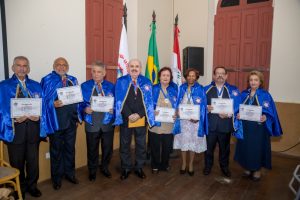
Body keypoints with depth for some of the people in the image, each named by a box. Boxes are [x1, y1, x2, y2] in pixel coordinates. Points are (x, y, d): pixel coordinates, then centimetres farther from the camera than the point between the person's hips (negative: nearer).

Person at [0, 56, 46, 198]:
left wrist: (38, 116, -14)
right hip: (15, 128, -2)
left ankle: (32, 186, 33)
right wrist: (13, 119, -18)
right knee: (17, 162, 12)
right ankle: (19, 189, 31)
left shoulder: (36, 86, 8)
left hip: (33, 127, 2)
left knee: (33, 160, 13)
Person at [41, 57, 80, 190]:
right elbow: (43, 100, -6)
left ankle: (70, 173, 32)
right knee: (56, 150, 9)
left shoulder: (73, 80, 10)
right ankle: (56, 177, 25)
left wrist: (77, 115, 2)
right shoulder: (47, 80, -2)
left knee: (70, 148, 15)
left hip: (71, 120, 4)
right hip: (55, 121, -4)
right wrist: (53, 104, -25)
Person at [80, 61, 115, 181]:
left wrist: (113, 109, -16)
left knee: (107, 147, 12)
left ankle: (105, 168, 35)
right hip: (92, 123, -1)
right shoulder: (84, 86, 3)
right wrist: (85, 109, -19)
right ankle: (92, 171, 31)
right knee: (92, 149, 10)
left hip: (107, 123, 1)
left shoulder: (111, 86, 5)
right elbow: (80, 103, 1)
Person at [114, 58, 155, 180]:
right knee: (125, 144, 9)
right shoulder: (121, 81, 0)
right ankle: (126, 168, 26)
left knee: (141, 144, 11)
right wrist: (129, 115, -16)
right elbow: (120, 101, -6)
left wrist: (139, 115, -13)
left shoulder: (146, 82, 4)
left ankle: (139, 168, 28)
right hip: (125, 118, -1)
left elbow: (148, 101, -2)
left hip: (141, 118, 1)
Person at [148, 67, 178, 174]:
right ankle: (155, 166, 25)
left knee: (167, 147, 12)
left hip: (169, 125, 2)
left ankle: (165, 165, 32)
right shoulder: (153, 89, 1)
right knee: (155, 147, 7)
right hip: (156, 124, -1)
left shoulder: (174, 90, 7)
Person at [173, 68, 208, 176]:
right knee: (183, 141, 8)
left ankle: (191, 164, 23)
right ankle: (184, 163, 24)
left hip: (195, 120, -1)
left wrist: (198, 117, -17)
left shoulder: (200, 89, -2)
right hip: (183, 119, 2)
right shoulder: (181, 88, 5)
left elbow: (203, 105, -5)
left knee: (193, 142, 7)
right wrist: (178, 113, -9)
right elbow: (177, 103, 7)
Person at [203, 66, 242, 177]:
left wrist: (228, 114, -21)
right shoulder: (206, 89, 4)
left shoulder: (233, 90, 2)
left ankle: (224, 167, 36)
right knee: (209, 147, 11)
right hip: (210, 124, 0)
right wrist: (206, 108, -19)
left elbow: (237, 107, -5)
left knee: (225, 148, 15)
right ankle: (208, 166, 31)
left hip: (225, 125, 0)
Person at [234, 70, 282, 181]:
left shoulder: (265, 95, -6)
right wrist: (238, 115, -11)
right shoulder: (244, 94, 5)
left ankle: (257, 170, 24)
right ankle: (248, 168, 28)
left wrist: (265, 117, -27)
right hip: (245, 126, 3)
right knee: (246, 147, 10)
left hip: (259, 127, -3)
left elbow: (270, 112, -8)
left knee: (257, 148, 5)